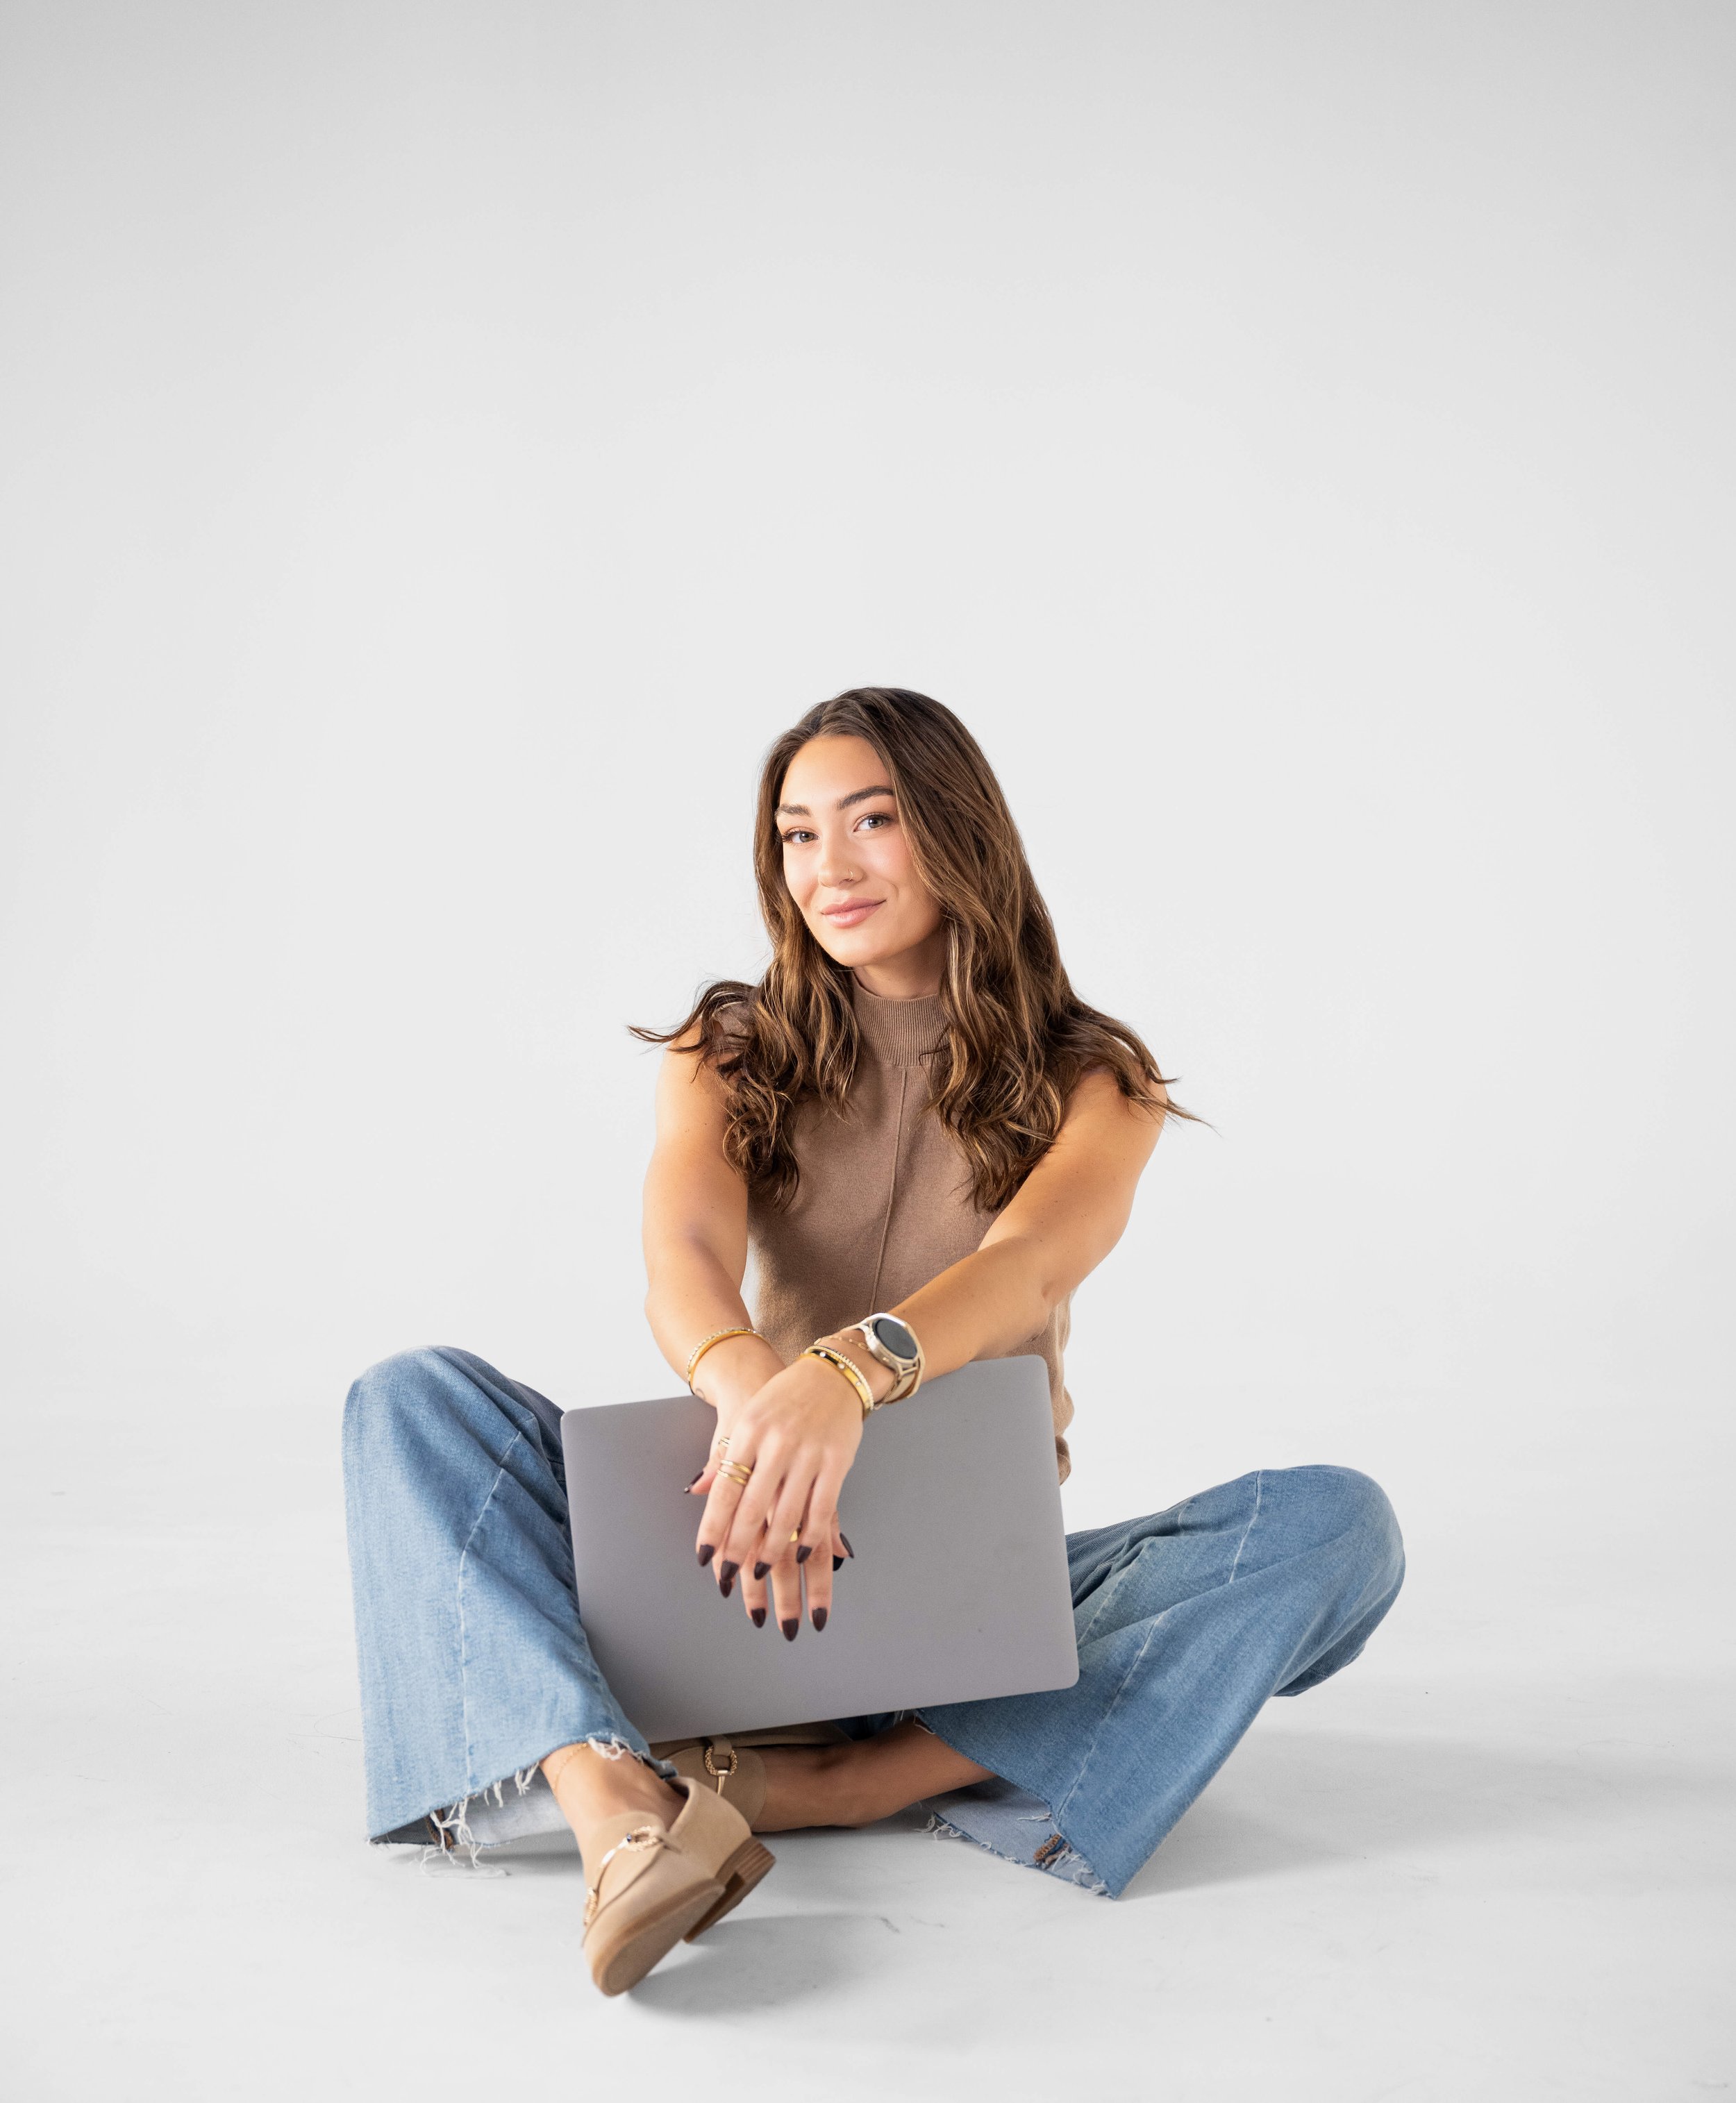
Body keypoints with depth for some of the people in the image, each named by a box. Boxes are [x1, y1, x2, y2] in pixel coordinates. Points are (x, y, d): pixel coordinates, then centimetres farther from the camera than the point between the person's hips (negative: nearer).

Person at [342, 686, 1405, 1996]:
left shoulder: (1090, 1078, -1)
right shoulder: (733, 1053, 4)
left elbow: (1027, 1265, -23)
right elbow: (685, 1261, -17)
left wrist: (848, 1375, -46)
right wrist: (758, 1404, -42)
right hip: (748, 1571, 1)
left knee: (1337, 1525, -26)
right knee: (414, 1404, -19)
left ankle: (832, 1787, -35)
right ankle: (620, 1812, -45)